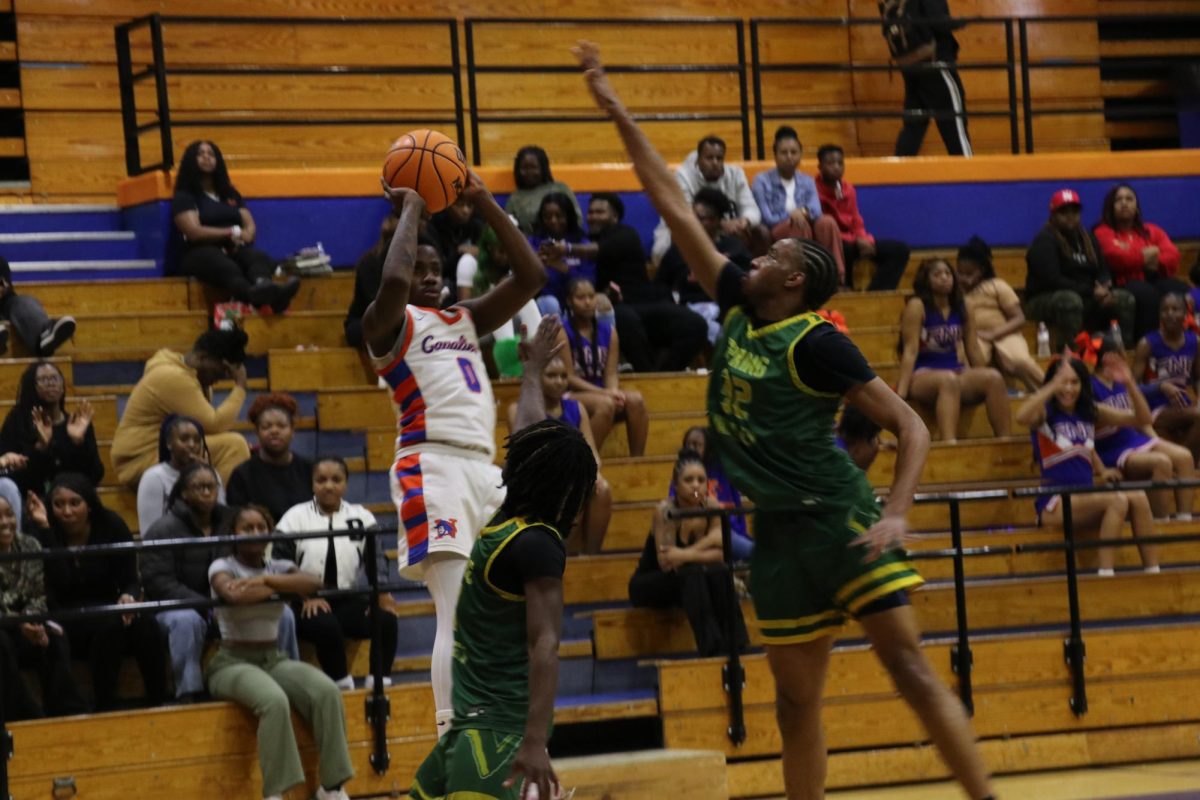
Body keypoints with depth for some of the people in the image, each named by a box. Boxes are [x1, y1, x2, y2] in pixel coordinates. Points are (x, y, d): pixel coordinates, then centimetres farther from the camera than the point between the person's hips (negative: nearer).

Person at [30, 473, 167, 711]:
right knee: (108, 626, -34)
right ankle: (104, 708, -30)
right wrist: (44, 528, -33)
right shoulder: (45, 535, -10)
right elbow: (58, 582, -27)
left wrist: (128, 597, -24)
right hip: (67, 619, -3)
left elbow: (131, 580, 1)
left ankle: (158, 706, -23)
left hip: (107, 608, 3)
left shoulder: (111, 525, -1)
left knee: (145, 625, -29)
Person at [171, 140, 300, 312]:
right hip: (201, 253, -5)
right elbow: (194, 232, -7)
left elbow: (250, 226, 17)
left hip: (235, 250, 5)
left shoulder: (230, 193, 27)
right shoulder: (184, 197, 8)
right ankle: (256, 295, -80)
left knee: (259, 258, -33)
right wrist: (233, 232, -4)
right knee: (226, 268, -42)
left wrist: (243, 237, -8)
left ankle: (263, 286, -75)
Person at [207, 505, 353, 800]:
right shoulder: (222, 567, -2)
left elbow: (313, 583, -10)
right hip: (233, 662, -5)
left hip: (275, 659, 5)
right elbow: (235, 595, -26)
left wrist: (265, 580, -18)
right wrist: (281, 585, -10)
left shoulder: (278, 567, 11)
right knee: (274, 701, -37)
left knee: (327, 692, -23)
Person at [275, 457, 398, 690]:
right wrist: (306, 597, -19)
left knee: (386, 620, -24)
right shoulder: (295, 517, 5)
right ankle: (342, 685, -22)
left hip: (347, 601, 3)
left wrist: (381, 591, -18)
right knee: (326, 625, -35)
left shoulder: (361, 517, 12)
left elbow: (376, 556, 2)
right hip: (307, 605, -3)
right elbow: (281, 564, -4)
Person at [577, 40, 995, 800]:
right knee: (797, 704, 10)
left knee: (911, 668, -12)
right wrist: (618, 113, 13)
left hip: (836, 518, -7)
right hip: (778, 530, 7)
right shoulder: (739, 308, 8)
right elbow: (675, 208, 12)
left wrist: (896, 514, -26)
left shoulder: (817, 342, -11)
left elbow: (911, 425, -12)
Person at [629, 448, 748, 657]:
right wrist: (702, 554, -35)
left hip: (688, 584, 4)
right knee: (691, 573, -33)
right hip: (648, 585, -4)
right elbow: (666, 562, -30)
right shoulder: (665, 511, -24)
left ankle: (733, 646, -26)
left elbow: (721, 555, -19)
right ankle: (711, 647, -38)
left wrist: (686, 555, -30)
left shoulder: (711, 506, -12)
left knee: (719, 573, -27)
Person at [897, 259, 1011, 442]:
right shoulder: (917, 307, -5)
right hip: (922, 377, -5)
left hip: (957, 373, 5)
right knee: (948, 380, -39)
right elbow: (910, 351, -11)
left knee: (994, 378, -23)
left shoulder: (962, 309, 11)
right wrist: (900, 393, -19)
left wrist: (982, 383, 16)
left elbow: (973, 351, 16)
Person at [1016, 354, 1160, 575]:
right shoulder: (1045, 412, -3)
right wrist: (1056, 383, -32)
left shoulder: (1090, 411, 12)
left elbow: (1143, 419, 11)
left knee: (1138, 499, -21)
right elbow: (1022, 417, -29)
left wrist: (1129, 384, -4)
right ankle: (1105, 575, -33)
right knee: (1117, 501, -29)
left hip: (1086, 499, 6)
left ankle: (1152, 571, -21)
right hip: (1054, 503, -6)